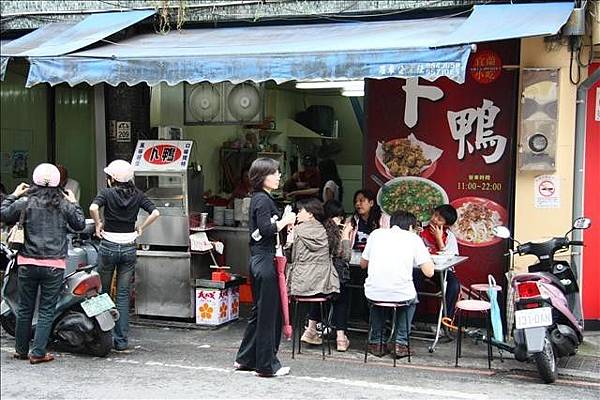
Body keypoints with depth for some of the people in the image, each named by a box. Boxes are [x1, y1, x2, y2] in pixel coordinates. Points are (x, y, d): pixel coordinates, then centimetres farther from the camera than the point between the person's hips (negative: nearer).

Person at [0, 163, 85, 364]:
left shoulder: (25, 202, -2)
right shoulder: (64, 205, -1)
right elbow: (80, 224, 11)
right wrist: (74, 204, 22)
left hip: (28, 263, 1)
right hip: (54, 265, -1)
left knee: (25, 308, 13)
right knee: (46, 311, 5)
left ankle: (21, 350, 24)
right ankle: (38, 353, 4)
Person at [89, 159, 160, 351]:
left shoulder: (107, 193, -6)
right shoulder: (137, 195, 3)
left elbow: (93, 208, -25)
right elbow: (155, 213, -6)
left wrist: (98, 224, -9)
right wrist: (141, 228, 2)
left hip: (109, 246, -2)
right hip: (129, 247, 3)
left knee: (103, 292, 13)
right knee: (123, 295, 5)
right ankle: (121, 341, 4)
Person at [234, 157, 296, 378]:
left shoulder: (260, 198, 17)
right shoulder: (262, 200, -14)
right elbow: (266, 229, -25)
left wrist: (283, 223, 8)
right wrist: (285, 221, -11)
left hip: (260, 260, 10)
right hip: (264, 260, -10)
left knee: (260, 311, 17)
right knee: (268, 312, -3)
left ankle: (245, 359, 26)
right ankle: (267, 365, 6)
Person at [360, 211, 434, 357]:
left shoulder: (376, 233, 13)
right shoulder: (413, 238, 7)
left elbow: (363, 264, 22)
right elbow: (429, 272, 2)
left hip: (374, 293, 2)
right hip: (401, 294, -1)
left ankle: (375, 341, 34)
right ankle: (400, 342, 27)